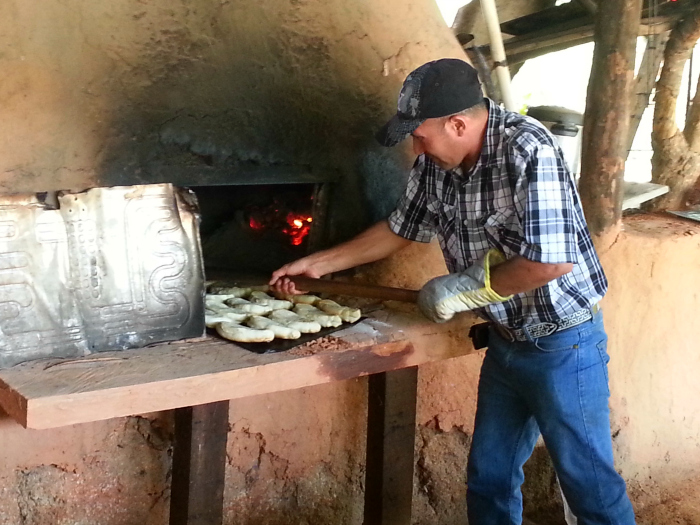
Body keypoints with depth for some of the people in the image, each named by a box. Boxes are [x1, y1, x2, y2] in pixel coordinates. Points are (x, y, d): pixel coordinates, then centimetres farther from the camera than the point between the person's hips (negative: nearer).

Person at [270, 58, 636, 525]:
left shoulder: (527, 151, -26)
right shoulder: (435, 164, -2)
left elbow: (552, 261, -31)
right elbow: (400, 229, 13)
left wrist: (465, 289, -19)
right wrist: (317, 264, 14)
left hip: (562, 345, -7)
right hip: (506, 341, 8)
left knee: (590, 485, 5)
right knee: (489, 478, 17)